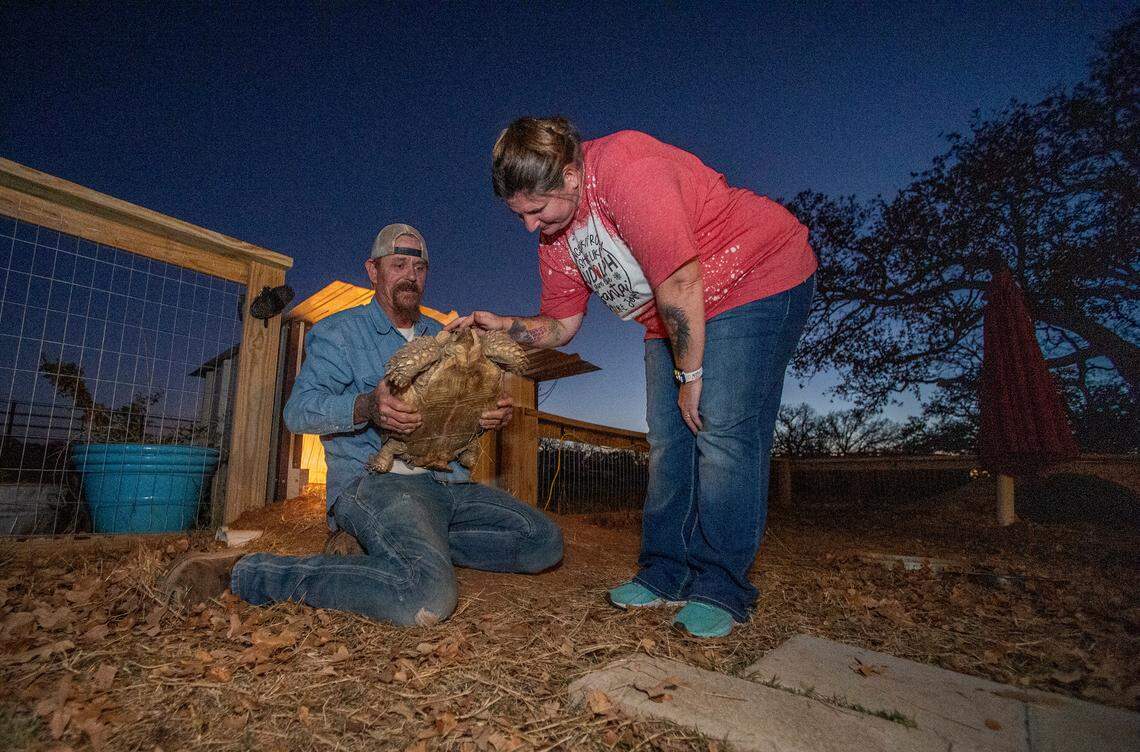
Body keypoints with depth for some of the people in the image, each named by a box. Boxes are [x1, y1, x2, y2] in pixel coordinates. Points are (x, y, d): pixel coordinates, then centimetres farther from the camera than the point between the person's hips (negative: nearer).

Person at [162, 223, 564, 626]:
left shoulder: (441, 338, 21)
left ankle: (422, 546, 0)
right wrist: (365, 407, -27)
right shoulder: (339, 332, 5)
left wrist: (492, 415, -7)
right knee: (428, 598, -33)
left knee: (545, 540, -4)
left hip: (447, 482, 7)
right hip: (372, 480, -6)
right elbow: (298, 411, -6)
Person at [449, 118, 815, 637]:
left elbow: (679, 285, -30)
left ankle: (721, 587, -4)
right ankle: (666, 574, 13)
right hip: (673, 318, 8)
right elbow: (560, 326, 5)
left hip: (759, 279, -7)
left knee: (722, 430, -16)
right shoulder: (554, 239, -1)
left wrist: (691, 374, -22)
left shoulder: (625, 167, -27)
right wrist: (503, 325, -12)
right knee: (669, 440, 3)